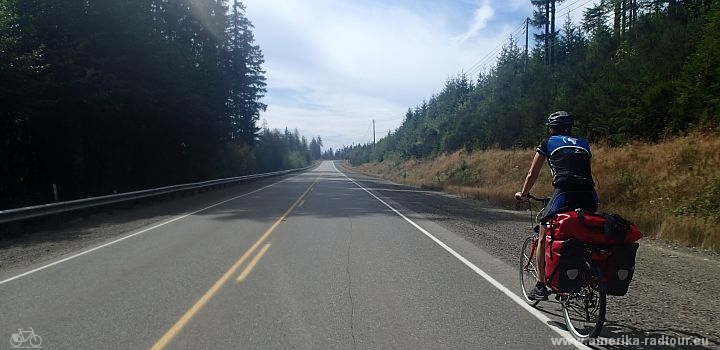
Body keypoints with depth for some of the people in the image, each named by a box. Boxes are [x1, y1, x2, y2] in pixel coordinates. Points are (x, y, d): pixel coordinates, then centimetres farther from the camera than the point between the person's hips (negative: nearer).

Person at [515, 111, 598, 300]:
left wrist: (522, 194, 35)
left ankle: (541, 287, 12)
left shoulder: (548, 143, 16)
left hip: (564, 193, -4)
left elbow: (532, 175, 20)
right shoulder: (583, 143, 26)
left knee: (544, 239, 11)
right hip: (589, 195, 4)